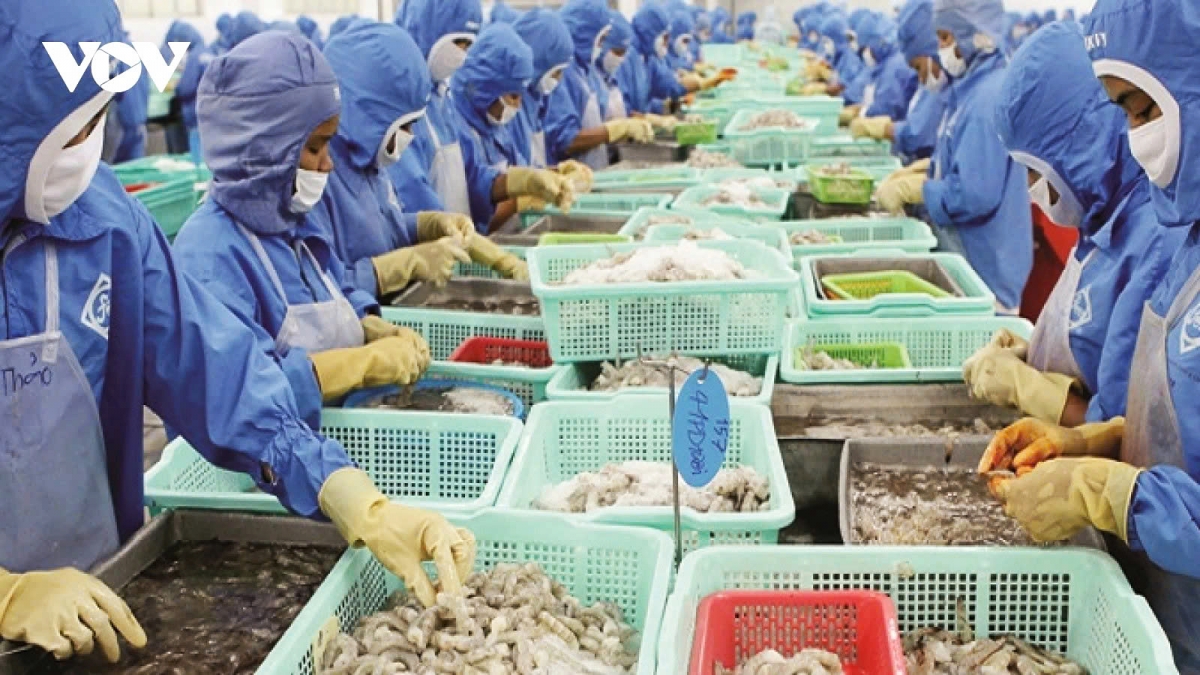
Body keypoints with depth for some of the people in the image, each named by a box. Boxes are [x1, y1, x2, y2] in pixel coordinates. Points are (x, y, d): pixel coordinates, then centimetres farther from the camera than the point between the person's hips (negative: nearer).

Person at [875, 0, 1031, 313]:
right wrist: (924, 171, 4)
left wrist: (910, 189, -16)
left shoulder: (989, 97, -24)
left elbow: (973, 195, -27)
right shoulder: (975, 86, 7)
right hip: (967, 254, 9)